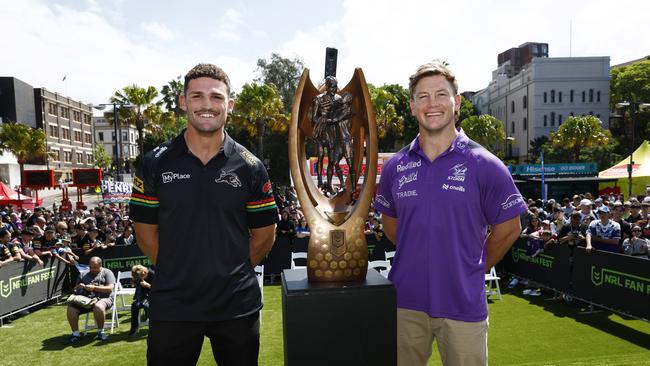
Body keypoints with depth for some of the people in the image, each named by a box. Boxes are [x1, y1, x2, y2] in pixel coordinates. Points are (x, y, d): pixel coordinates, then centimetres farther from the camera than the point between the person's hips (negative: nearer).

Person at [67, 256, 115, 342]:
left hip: (102, 298, -4)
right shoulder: (84, 274, 22)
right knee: (71, 308, -23)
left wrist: (94, 288, -14)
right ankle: (75, 333, -10)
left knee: (98, 307, -38)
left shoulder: (107, 272, 8)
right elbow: (75, 288, 23)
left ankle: (100, 332, -18)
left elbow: (110, 288, -5)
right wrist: (78, 287, -1)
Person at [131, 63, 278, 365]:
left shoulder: (250, 167, -3)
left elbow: (264, 235, 3)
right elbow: (146, 231, 3)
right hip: (171, 306, 0)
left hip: (238, 305, 0)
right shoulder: (155, 164, -2)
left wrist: (231, 272, 2)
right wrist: (180, 272, 2)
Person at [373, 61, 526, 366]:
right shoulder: (394, 167, 0)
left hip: (463, 303, -2)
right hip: (405, 301, 3)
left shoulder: (485, 165, -8)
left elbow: (508, 228, 1)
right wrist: (419, 258, 9)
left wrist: (473, 269, 6)